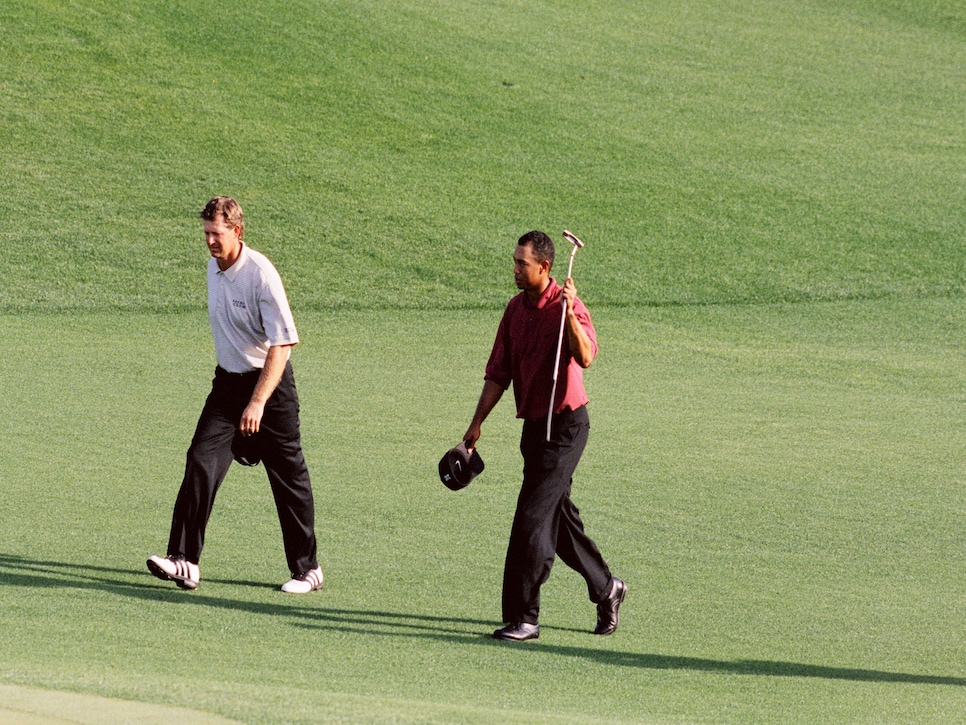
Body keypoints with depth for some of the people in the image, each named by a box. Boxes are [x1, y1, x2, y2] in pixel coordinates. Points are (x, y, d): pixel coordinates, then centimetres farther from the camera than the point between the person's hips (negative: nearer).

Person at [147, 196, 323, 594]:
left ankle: (307, 569, 17)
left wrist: (258, 403, -29)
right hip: (228, 382, 6)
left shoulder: (260, 274, -20)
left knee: (289, 478, 4)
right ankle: (184, 561, -15)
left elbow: (281, 344, -23)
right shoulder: (214, 267, 4)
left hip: (270, 383, -6)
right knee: (201, 462, -10)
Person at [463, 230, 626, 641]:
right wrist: (477, 422, 8)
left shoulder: (566, 307, -14)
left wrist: (569, 313, -40)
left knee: (532, 518, -12)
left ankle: (524, 618, -10)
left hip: (565, 425, -8)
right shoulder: (516, 310, 8)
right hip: (534, 424, 8)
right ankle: (606, 589, 35)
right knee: (559, 518, 16)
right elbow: (498, 372, 13)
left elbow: (585, 357, -32)